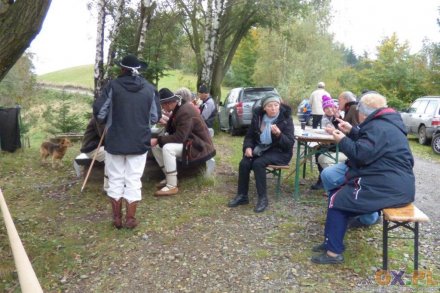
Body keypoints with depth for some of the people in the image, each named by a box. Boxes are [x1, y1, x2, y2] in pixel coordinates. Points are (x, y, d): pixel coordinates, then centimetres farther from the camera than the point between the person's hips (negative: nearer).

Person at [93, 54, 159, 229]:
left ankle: (117, 218, 21)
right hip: (139, 142, 1)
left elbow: (99, 113, -6)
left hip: (115, 141, -1)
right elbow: (154, 118, 1)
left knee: (115, 180, 13)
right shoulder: (150, 89, -2)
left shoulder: (113, 86, -7)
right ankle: (130, 218, 15)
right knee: (133, 181, 10)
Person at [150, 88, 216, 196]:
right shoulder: (178, 108, 6)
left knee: (167, 148, -32)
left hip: (199, 146, -10)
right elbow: (171, 129, 9)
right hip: (187, 141, 10)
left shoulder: (186, 112, -25)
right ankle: (169, 177, 8)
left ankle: (172, 186, -21)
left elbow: (180, 137, -29)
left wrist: (158, 140, -25)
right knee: (155, 146, 0)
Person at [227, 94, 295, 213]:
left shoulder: (286, 119, -11)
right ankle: (242, 195, -7)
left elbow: (290, 143, -15)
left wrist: (278, 134, -33)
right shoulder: (257, 116, 0)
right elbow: (249, 135, 9)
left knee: (258, 163, -31)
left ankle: (263, 198, -20)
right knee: (244, 163, -22)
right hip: (260, 149, 4)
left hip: (279, 152, -4)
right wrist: (248, 147, -11)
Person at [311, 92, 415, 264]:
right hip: (395, 185, 11)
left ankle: (334, 251, -2)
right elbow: (368, 144, 23)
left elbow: (361, 154, -24)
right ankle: (333, 242, 20)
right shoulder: (385, 123, 17)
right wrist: (352, 131, 15)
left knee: (337, 199, -6)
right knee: (341, 193, 16)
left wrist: (342, 140, -9)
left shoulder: (378, 127, -17)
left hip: (388, 188, -11)